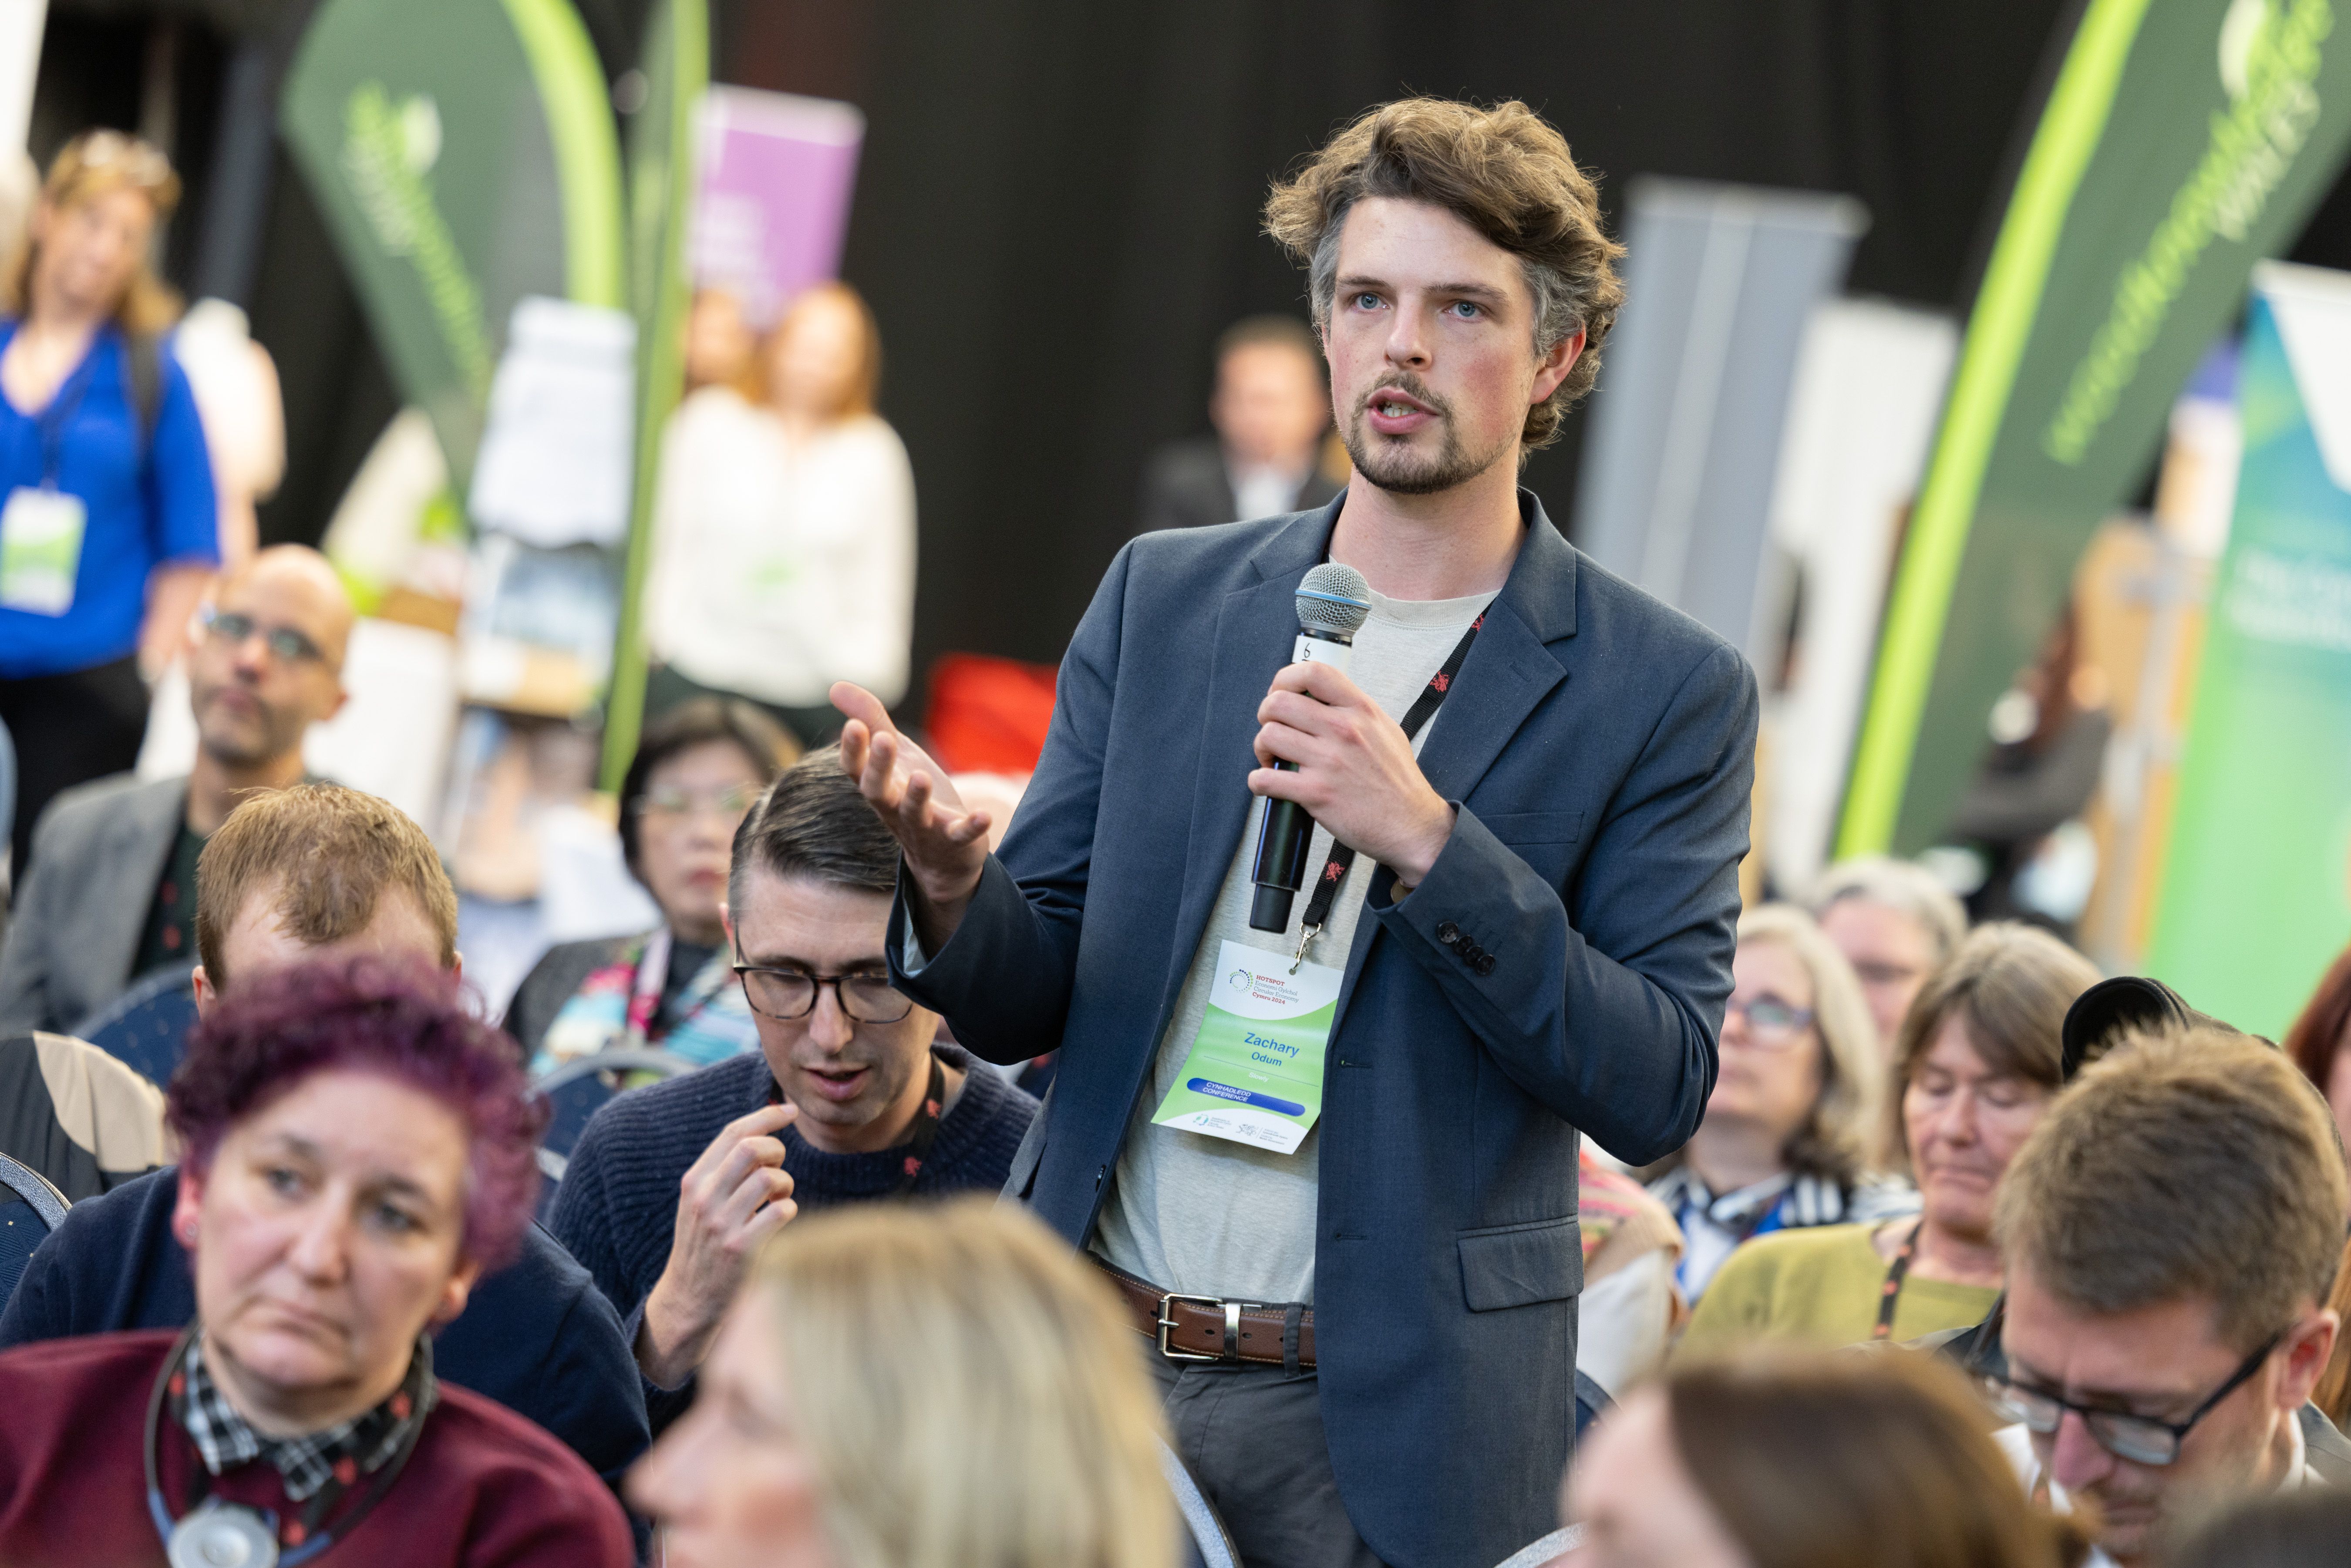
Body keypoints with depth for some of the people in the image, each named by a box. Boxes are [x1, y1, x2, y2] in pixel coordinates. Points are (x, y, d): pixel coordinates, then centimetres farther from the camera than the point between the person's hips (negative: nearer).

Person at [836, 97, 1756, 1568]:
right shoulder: (1164, 600, 8)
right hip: (1085, 1374, 3)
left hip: (1386, 1430, -3)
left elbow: (1660, 1091, -9)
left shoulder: (1664, 688, -2)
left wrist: (1424, 839, -19)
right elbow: (1029, 1002, 9)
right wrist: (955, 885, -14)